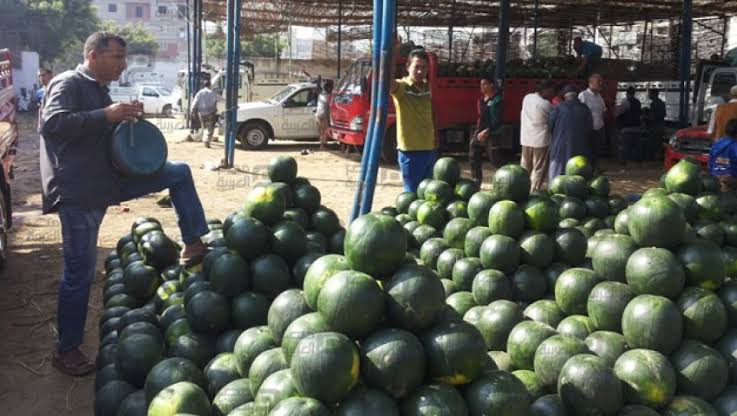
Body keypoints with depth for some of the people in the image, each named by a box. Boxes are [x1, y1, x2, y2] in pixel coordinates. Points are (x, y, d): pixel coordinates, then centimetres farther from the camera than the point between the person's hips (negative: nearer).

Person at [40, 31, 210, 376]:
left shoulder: (97, 90, 16)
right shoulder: (68, 84, -11)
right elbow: (52, 123, -29)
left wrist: (126, 119, 8)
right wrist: (106, 115, -30)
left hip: (108, 180, 9)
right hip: (78, 192, -9)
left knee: (179, 172, 7)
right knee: (80, 272, -2)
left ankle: (194, 245, 7)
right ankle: (66, 350, 13)